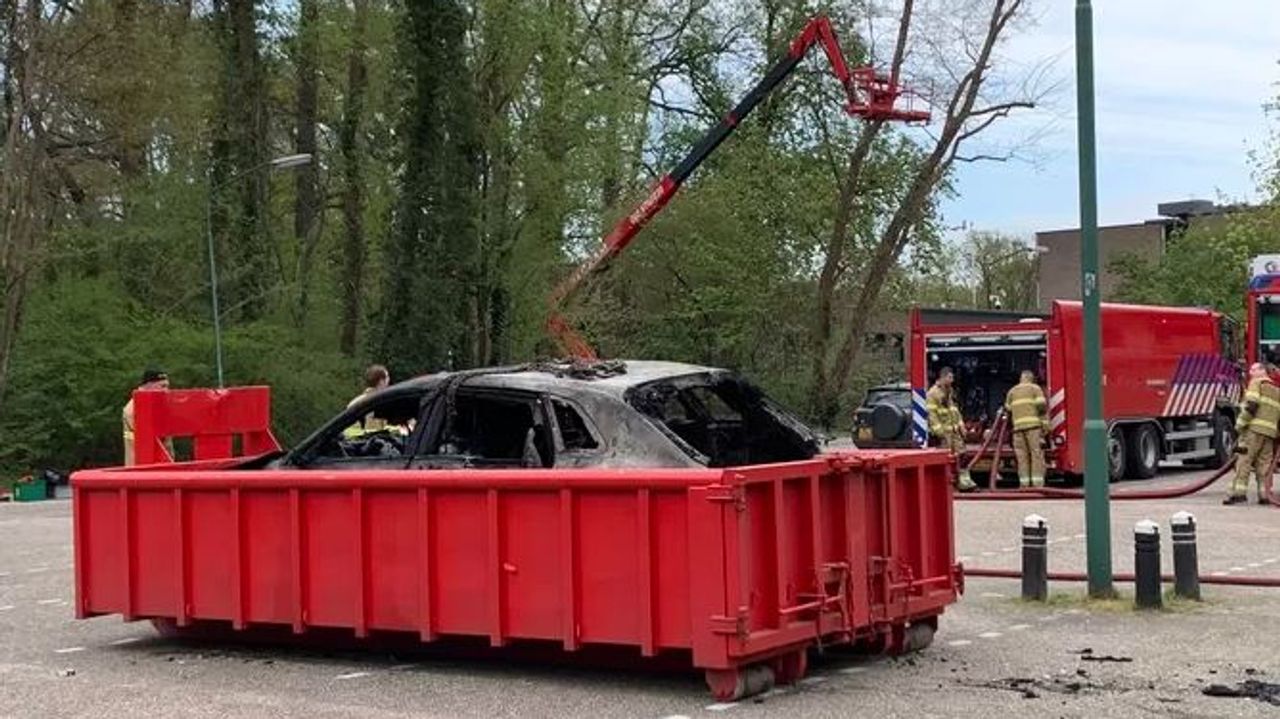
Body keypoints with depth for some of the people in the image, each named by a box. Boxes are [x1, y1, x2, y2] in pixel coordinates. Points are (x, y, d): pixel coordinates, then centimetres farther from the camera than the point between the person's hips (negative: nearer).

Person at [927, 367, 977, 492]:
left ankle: (964, 481, 6)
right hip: (943, 431, -8)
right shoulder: (933, 393, -10)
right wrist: (938, 430, -21)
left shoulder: (949, 392, 18)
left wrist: (961, 425, 18)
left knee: (961, 454, 4)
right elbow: (932, 414, -16)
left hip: (954, 430, 8)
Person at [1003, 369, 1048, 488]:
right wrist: (1045, 423, -6)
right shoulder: (1035, 388, 7)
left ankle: (1024, 483, -1)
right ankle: (1038, 483, -12)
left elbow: (1008, 410, 18)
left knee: (1022, 456, 3)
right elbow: (1041, 406, -5)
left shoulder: (1012, 391, 19)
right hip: (1033, 425, -4)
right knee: (1037, 453, -5)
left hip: (1018, 426, 4)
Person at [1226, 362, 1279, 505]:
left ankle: (1239, 492, -16)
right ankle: (1264, 495, 1)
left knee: (1244, 461, -8)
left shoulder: (1257, 383, 4)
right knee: (1264, 463, 7)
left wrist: (1240, 424, -8)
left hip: (1255, 428, -6)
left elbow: (1251, 405, -10)